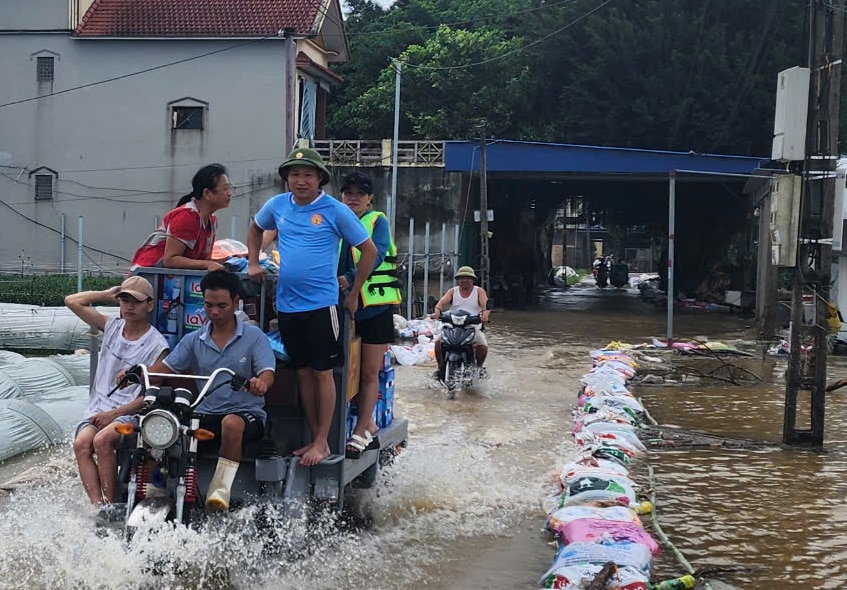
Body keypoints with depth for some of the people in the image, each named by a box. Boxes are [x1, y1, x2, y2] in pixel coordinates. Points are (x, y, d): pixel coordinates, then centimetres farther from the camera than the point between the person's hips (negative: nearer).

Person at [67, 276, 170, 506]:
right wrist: (109, 294, 13)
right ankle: (98, 506, -32)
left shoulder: (157, 345, -3)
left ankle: (111, 505, -25)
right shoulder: (112, 327, 13)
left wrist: (115, 414, -15)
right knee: (81, 443, -26)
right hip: (98, 410, 5)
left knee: (102, 440, -33)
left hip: (131, 414, -5)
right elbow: (72, 301, 15)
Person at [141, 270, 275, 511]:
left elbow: (267, 372, -12)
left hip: (246, 413, -3)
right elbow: (165, 367, 5)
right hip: (206, 414, 4)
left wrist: (260, 383, -38)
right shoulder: (194, 340, 12)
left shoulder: (254, 337, 0)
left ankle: (221, 489, -28)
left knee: (231, 424, -39)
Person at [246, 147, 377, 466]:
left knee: (323, 372, 0)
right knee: (303, 372, 11)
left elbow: (369, 251, -2)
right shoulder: (277, 205, 5)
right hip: (287, 305, 5)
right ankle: (314, 438, 20)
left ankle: (322, 443, 7)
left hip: (320, 304, -5)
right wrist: (253, 263, 14)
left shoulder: (335, 211, -8)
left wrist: (353, 294, -1)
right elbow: (255, 228, 27)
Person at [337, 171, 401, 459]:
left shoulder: (377, 222, -2)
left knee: (369, 373, 1)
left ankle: (360, 434, 6)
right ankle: (369, 426, 21)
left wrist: (351, 278, -34)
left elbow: (376, 254, -18)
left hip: (375, 307, -4)